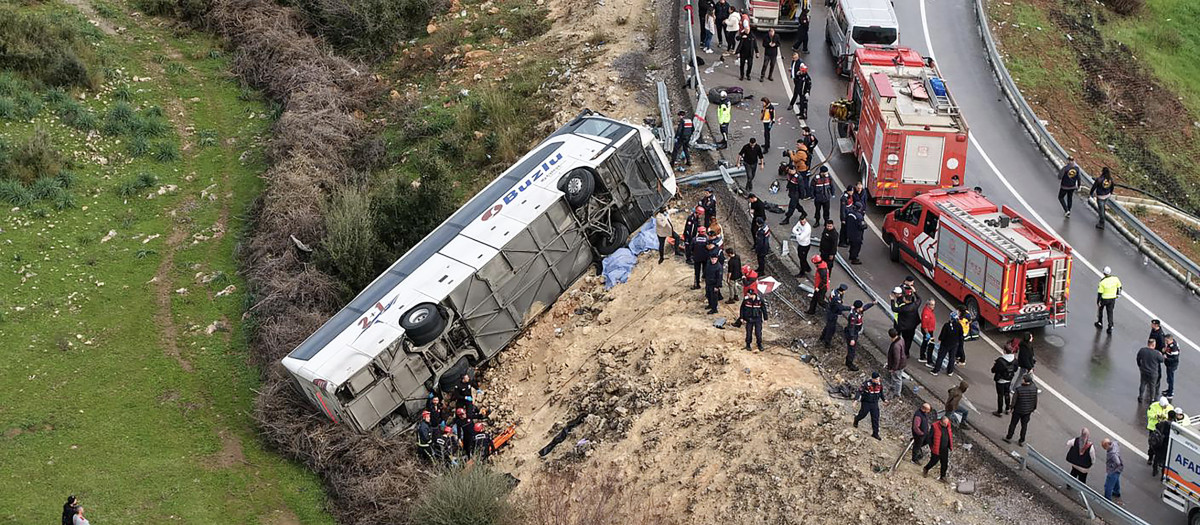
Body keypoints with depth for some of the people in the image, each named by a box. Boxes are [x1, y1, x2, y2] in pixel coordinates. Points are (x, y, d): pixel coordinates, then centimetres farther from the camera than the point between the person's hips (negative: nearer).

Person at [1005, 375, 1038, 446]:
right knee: (1024, 426, 16)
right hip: (1028, 411, 3)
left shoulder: (1019, 389, -25)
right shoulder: (1034, 389, -13)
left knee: (1013, 424, 16)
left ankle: (1009, 438, 30)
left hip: (1018, 410, -3)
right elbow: (1035, 400, -1)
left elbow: (1014, 400, -15)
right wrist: (1033, 409, 13)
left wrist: (1012, 408, 2)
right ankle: (1022, 441, 24)